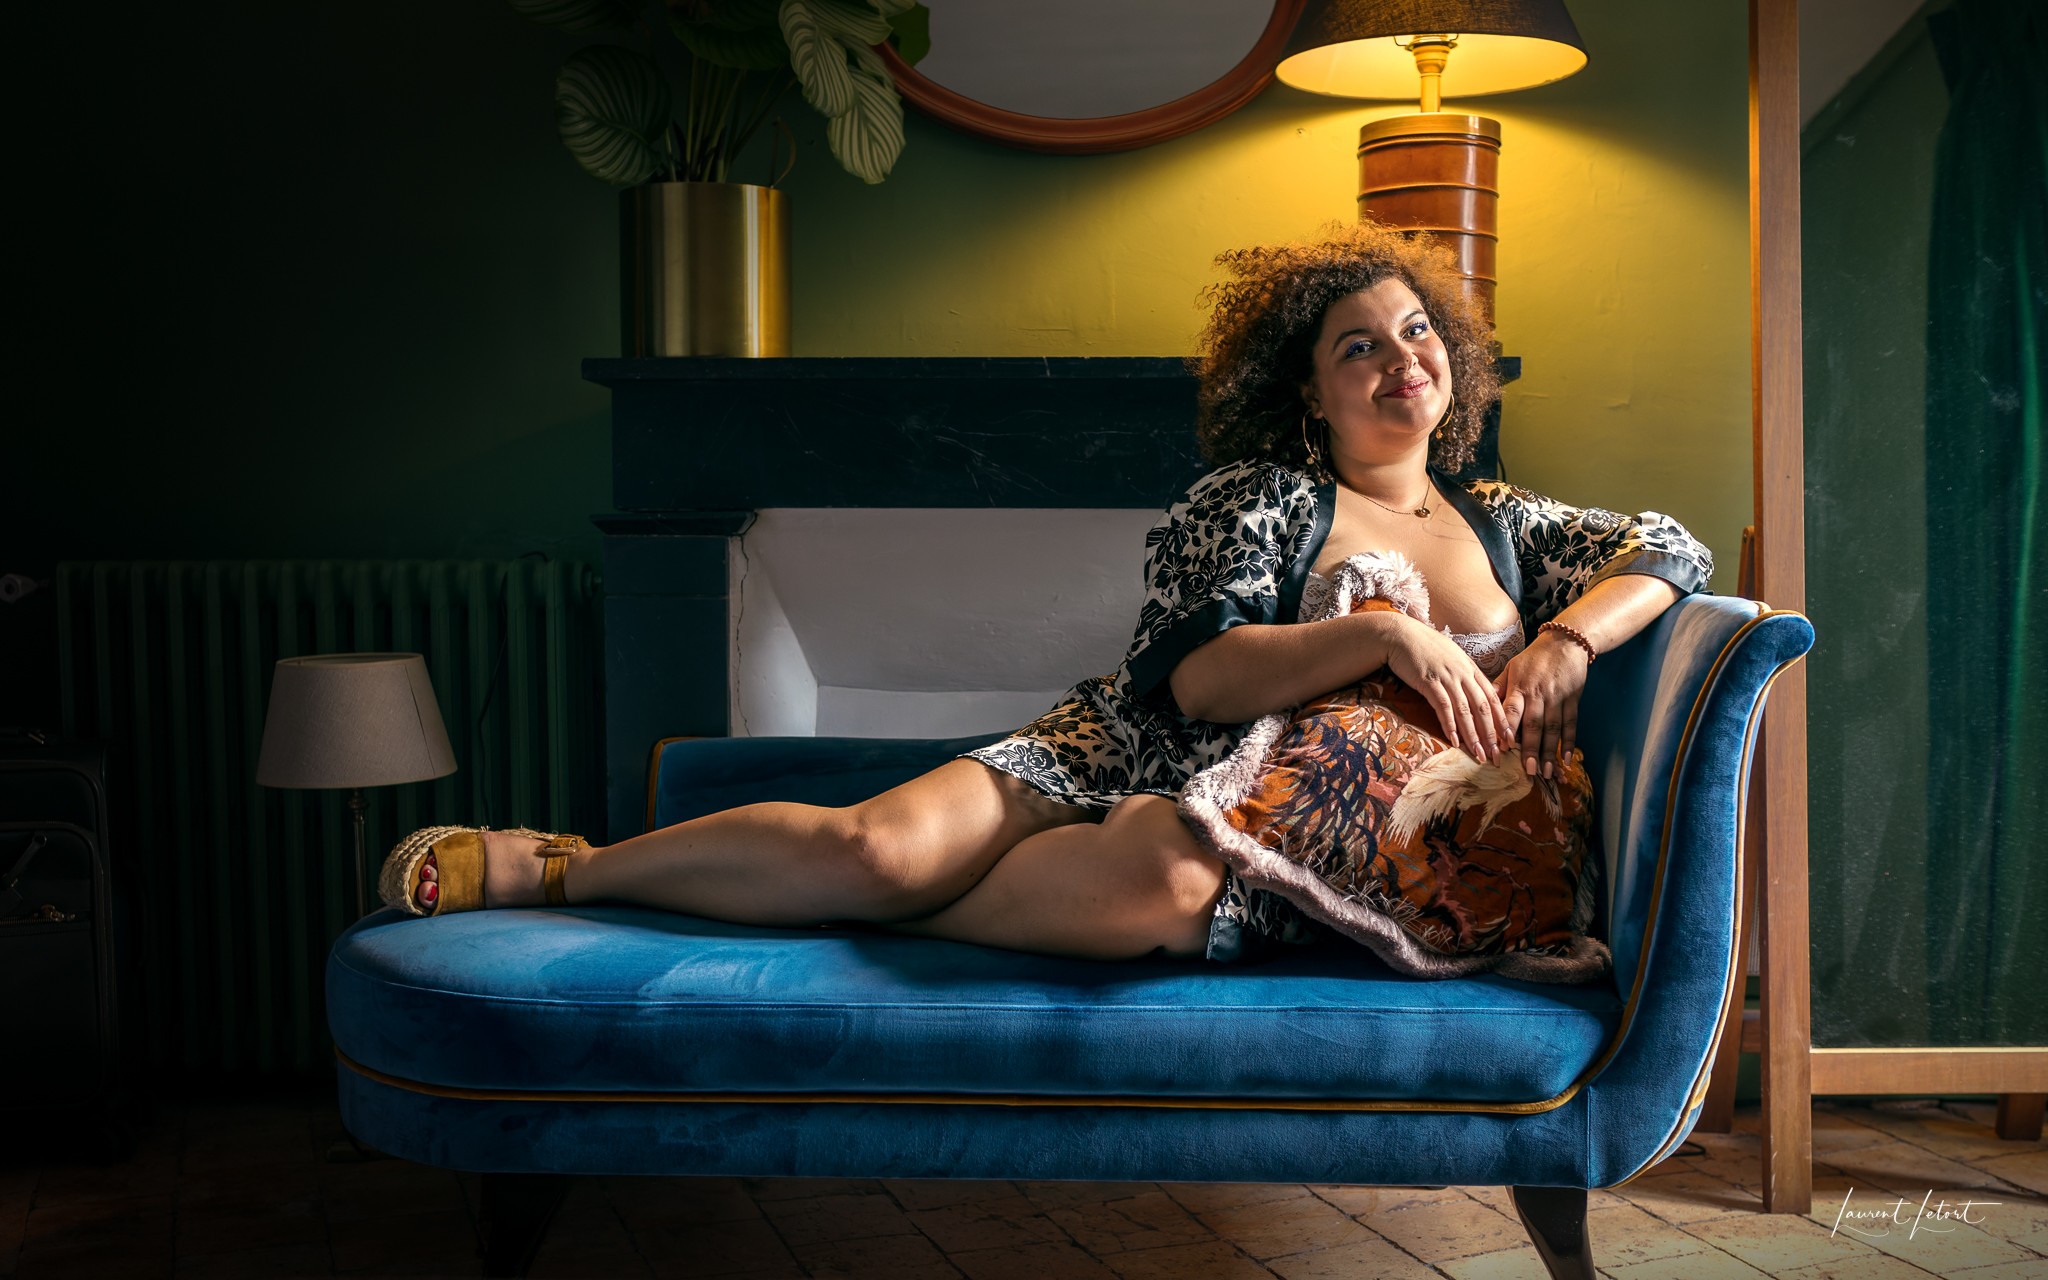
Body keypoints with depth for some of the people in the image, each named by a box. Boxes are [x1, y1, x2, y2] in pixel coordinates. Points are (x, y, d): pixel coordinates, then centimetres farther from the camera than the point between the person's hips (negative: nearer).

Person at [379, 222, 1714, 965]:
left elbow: (1672, 551, 15)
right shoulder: (1256, 496, 4)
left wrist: (1563, 643, -6)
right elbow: (1197, 673, -10)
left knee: (1171, 885, -41)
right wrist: (1390, 636, -20)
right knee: (883, 836, -28)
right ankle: (558, 865, -9)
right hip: (1141, 752, -1)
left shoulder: (1501, 524, 18)